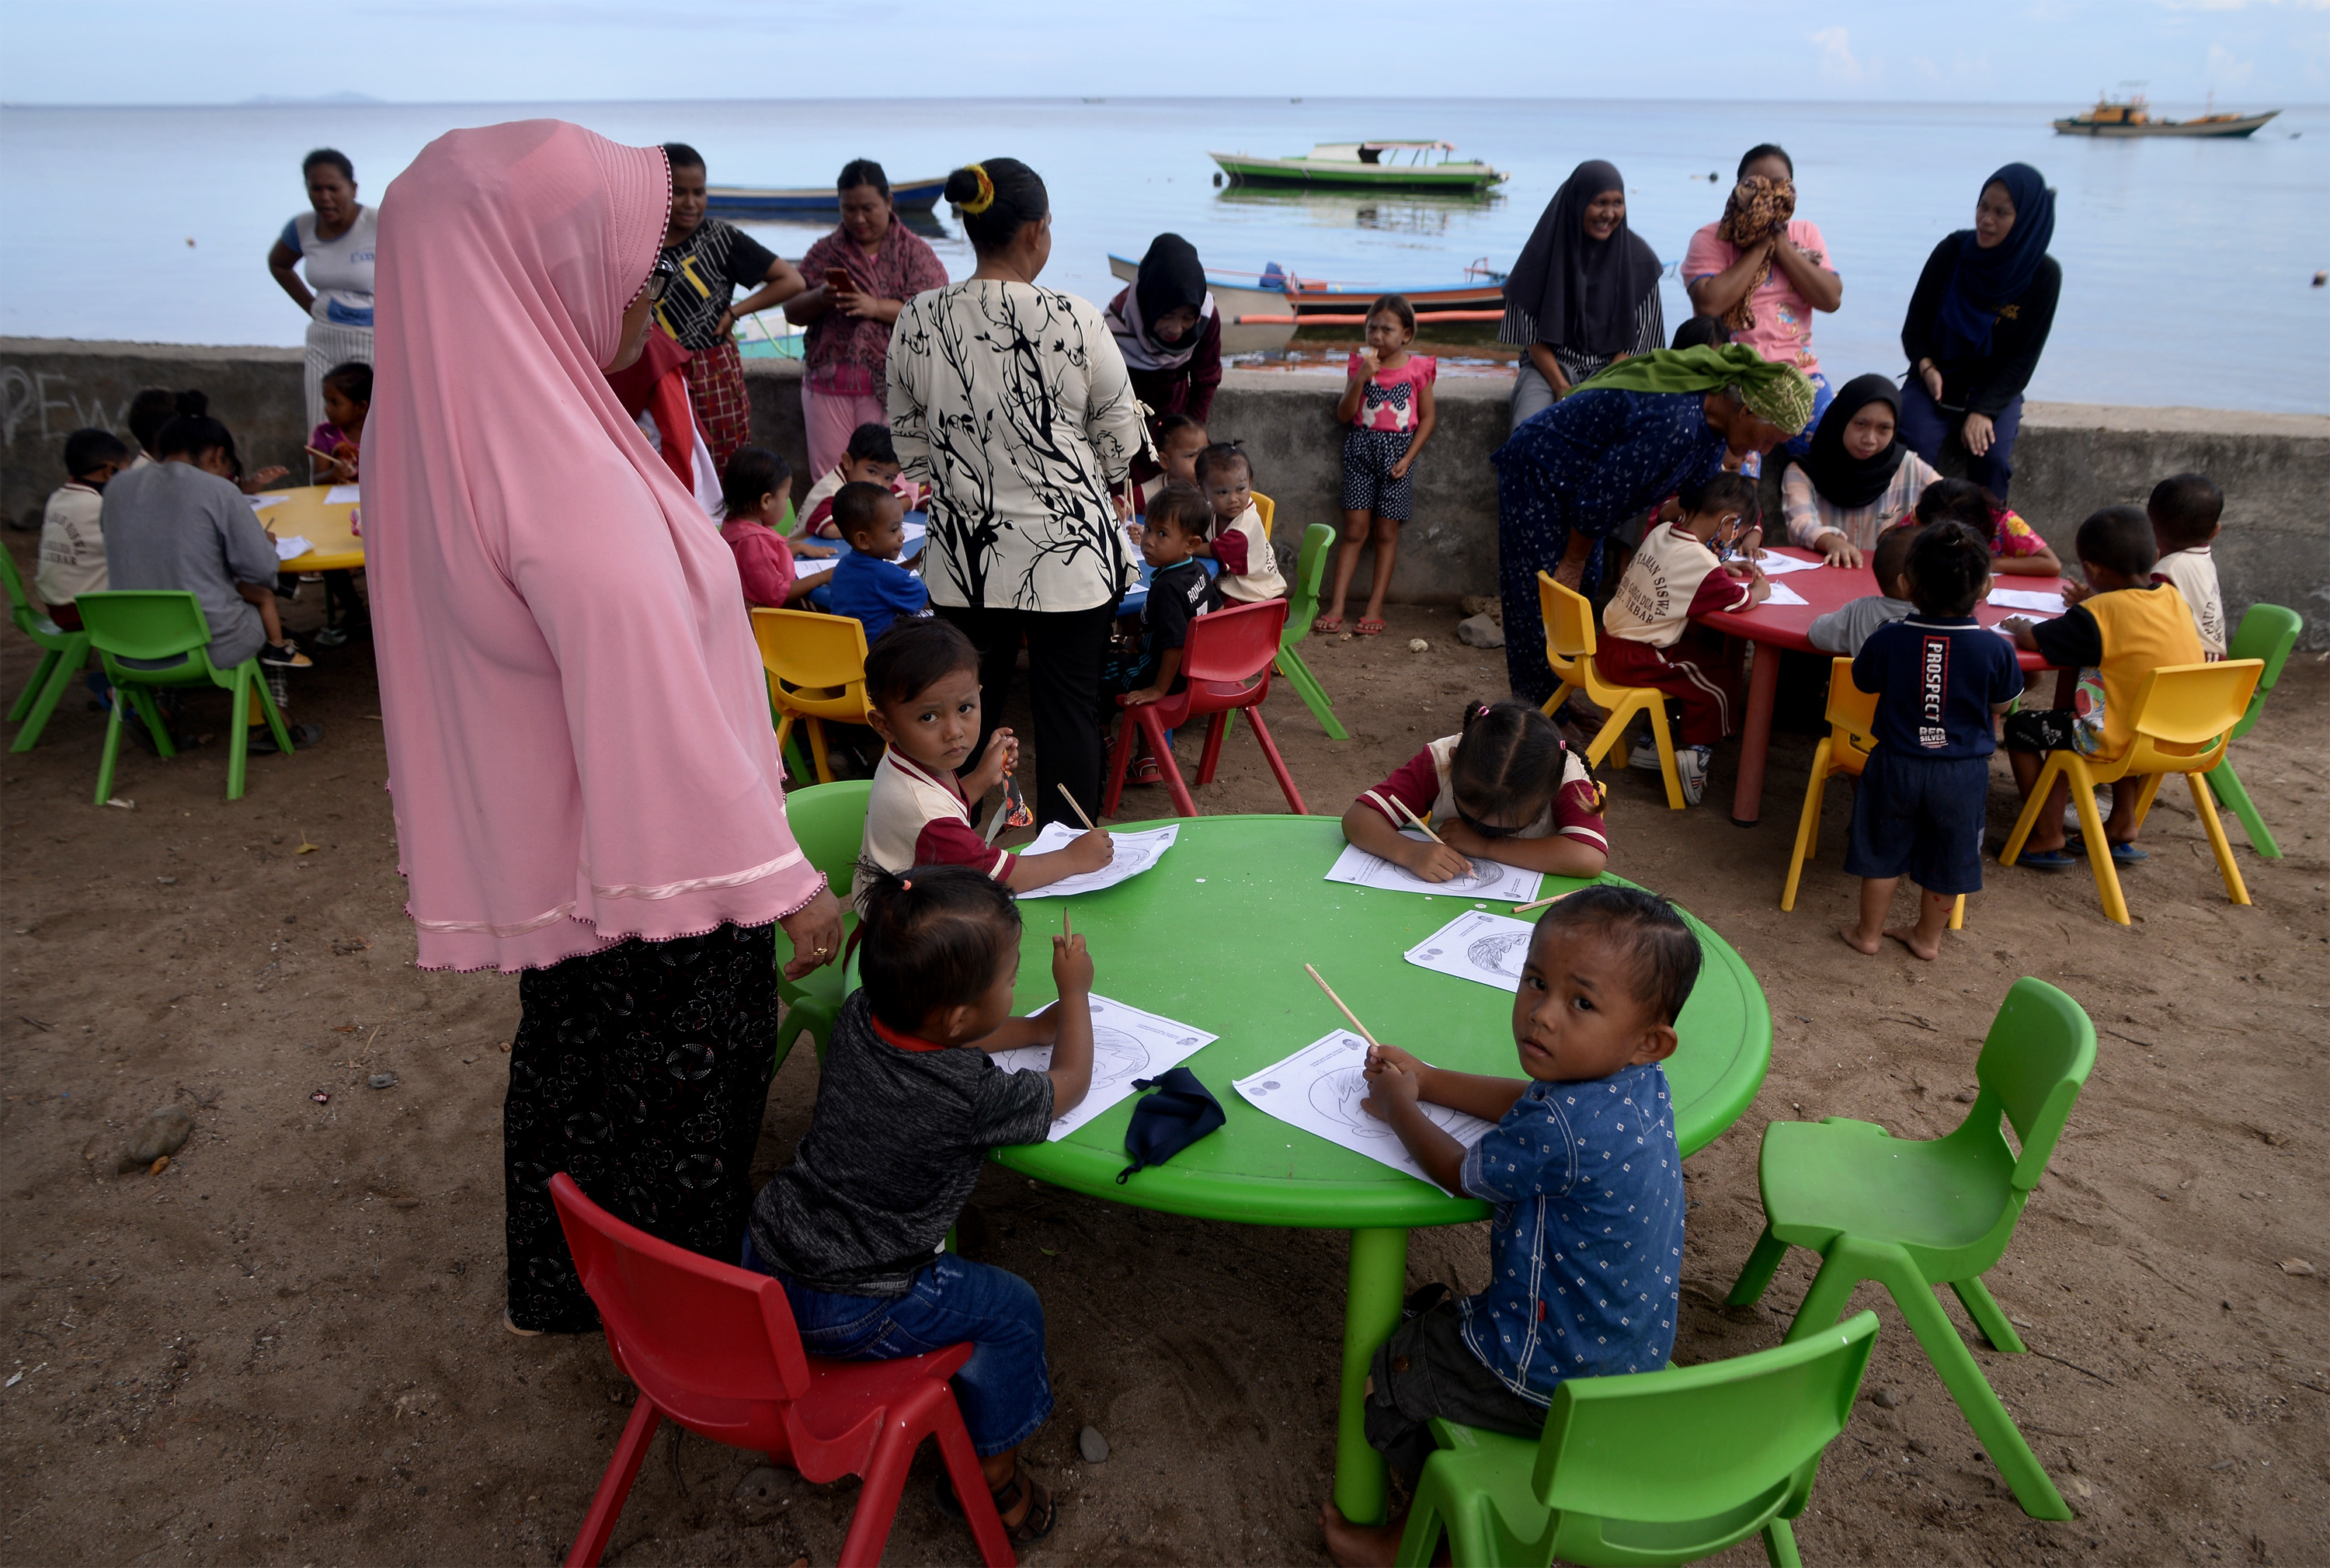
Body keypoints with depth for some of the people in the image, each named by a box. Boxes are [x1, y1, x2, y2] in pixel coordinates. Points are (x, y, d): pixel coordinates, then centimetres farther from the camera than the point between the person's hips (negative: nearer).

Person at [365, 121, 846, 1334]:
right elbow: (666, 727, -28)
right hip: (659, 867, -9)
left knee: (570, 1059, 27)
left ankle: (561, 1287, 50)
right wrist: (783, 881, -19)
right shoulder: (576, 491, -32)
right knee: (676, 1097, 13)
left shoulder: (445, 435, -2)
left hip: (547, 846, 9)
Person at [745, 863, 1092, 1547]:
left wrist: (1040, 1026, 16)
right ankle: (996, 1475, 24)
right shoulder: (970, 1096, -25)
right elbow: (1070, 1083, -5)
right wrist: (1074, 994, 9)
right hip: (848, 1317, -7)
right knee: (1011, 1308, 8)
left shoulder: (857, 1017, -7)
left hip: (762, 1260, 7)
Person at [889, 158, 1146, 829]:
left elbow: (908, 443, 7)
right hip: (1069, 549, -3)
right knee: (1070, 706, 8)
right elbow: (1121, 441, -3)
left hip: (963, 553, 4)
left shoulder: (916, 321, -3)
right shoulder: (1075, 321, -14)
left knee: (971, 706, 15)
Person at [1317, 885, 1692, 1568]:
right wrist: (1427, 1078, 12)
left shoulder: (1560, 1132, -36)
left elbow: (1459, 1173, -16)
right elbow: (1531, 1103, 13)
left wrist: (1400, 1107, 1)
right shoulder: (1641, 1082, -9)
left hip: (1557, 1381, -8)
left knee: (1383, 1364, 14)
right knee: (1432, 1316, 28)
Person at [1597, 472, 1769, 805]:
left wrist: (1722, 569, 14)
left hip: (1611, 642, 9)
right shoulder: (1698, 560, -21)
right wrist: (1759, 590, 6)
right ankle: (1695, 752, 10)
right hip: (1635, 659, -9)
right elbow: (1740, 600, -15)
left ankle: (1654, 742, 32)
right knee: (1720, 683, 0)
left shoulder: (1661, 532, 4)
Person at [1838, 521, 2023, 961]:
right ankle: (1928, 936, 32)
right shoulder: (1994, 649, -15)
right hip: (1963, 774, 0)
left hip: (1896, 764, 0)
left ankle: (1869, 932, 28)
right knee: (1947, 858, 18)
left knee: (1883, 850, 17)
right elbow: (2001, 705, 1)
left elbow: (1863, 681, 2)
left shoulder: (1887, 640, -16)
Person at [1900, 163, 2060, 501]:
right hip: (1935, 380, 0)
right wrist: (1926, 367, -17)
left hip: (1995, 389, 0)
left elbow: (2023, 358, -5)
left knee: (1992, 458, -28)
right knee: (1915, 448, -29)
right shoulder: (1952, 251, -3)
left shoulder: (2043, 274, -6)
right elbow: (1914, 326, 3)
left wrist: (1984, 410, -18)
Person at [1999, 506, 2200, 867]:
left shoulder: (2099, 613, -19)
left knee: (2020, 727, 6)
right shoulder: (2174, 598, 3)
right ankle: (2123, 826, 34)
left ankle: (2048, 838, 10)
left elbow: (2031, 640, -15)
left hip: (2123, 741, -8)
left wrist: (2018, 626, 6)